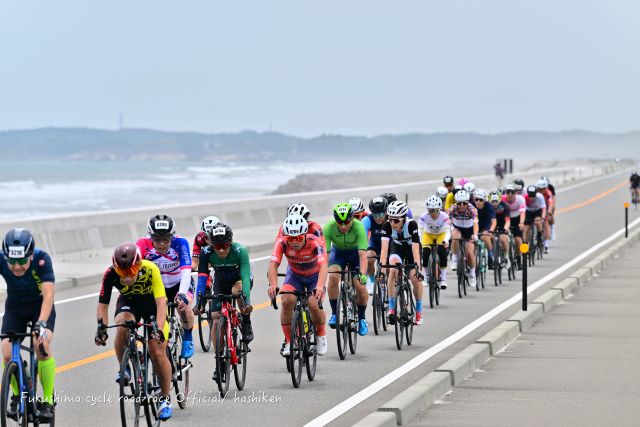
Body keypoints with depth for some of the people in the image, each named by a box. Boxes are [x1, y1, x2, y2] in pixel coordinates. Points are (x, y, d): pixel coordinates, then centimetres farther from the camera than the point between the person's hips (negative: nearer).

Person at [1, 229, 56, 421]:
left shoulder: (42, 259, -32)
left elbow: (48, 295, -38)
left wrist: (41, 323, -51)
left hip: (41, 306, -2)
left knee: (42, 346, -27)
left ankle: (48, 400, -11)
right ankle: (17, 395, 12)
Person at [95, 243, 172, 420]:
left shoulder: (150, 269, -34)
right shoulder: (111, 273, -28)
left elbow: (161, 302, -38)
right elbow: (102, 304, -25)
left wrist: (159, 329, -51)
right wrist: (101, 327, -41)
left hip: (151, 302, -1)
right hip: (128, 302, 1)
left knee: (158, 352, -10)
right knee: (122, 327, -34)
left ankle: (165, 398, 7)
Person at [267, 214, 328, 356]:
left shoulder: (315, 242, -34)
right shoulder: (282, 242, -28)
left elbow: (323, 266, -46)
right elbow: (273, 264, -37)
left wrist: (320, 287, -64)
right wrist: (273, 285, -56)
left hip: (315, 276, -2)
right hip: (294, 275, 2)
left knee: (314, 305, -25)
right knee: (287, 301, -26)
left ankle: (321, 335, 7)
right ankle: (288, 341, -10)